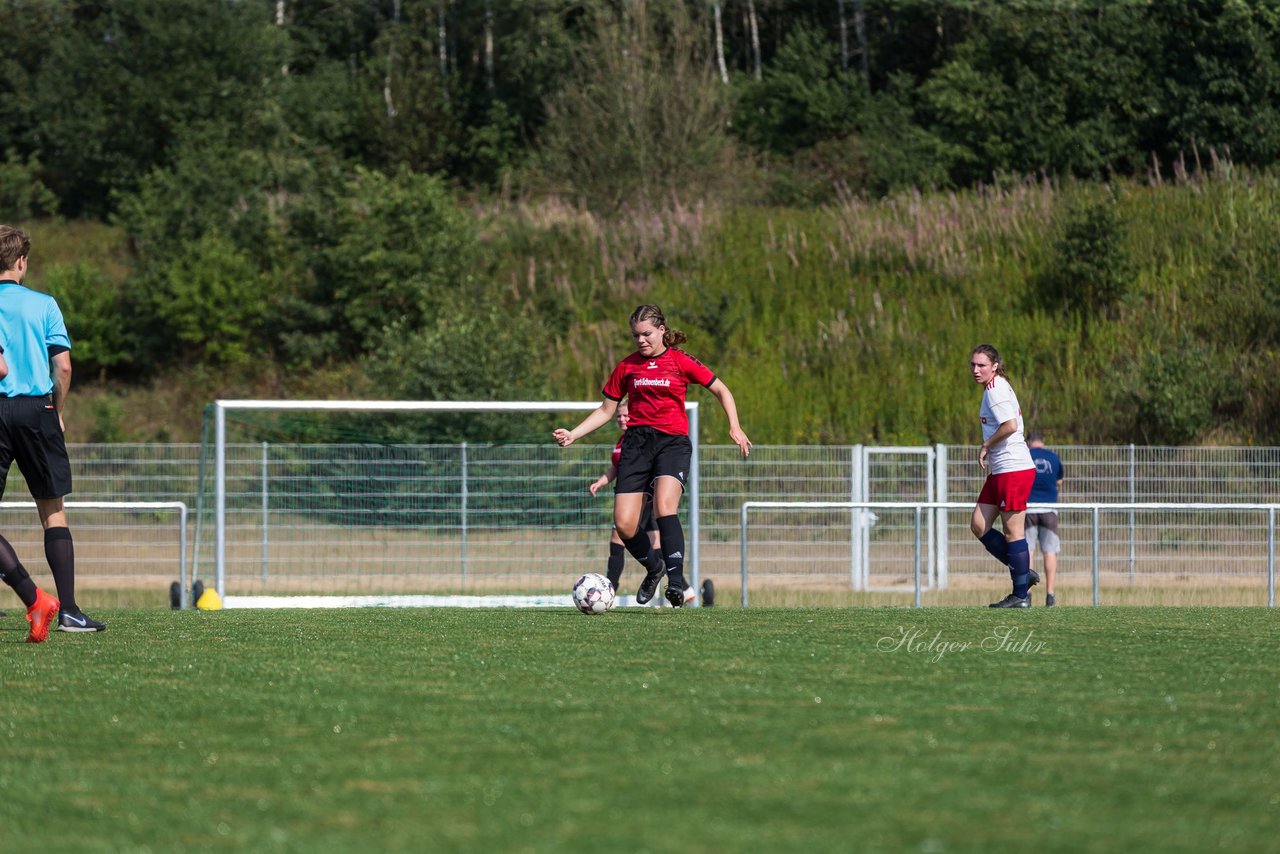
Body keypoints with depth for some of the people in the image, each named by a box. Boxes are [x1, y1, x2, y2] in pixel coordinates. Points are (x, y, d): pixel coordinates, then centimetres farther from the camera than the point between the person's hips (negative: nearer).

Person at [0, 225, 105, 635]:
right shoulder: (43, 305, 3)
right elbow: (63, 366, -2)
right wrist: (57, 412, 11)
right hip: (37, 409, 1)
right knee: (53, 511, 11)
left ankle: (33, 598, -15)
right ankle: (68, 609, 5)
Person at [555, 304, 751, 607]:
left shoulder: (681, 361, 2)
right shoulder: (627, 366, 11)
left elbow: (721, 390, 9)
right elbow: (606, 409, 20)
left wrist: (734, 427, -4)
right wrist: (572, 434, 9)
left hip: (673, 442, -3)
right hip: (636, 442, 3)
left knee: (664, 506, -30)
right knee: (624, 525, -7)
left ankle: (676, 580, -30)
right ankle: (654, 567, 21)